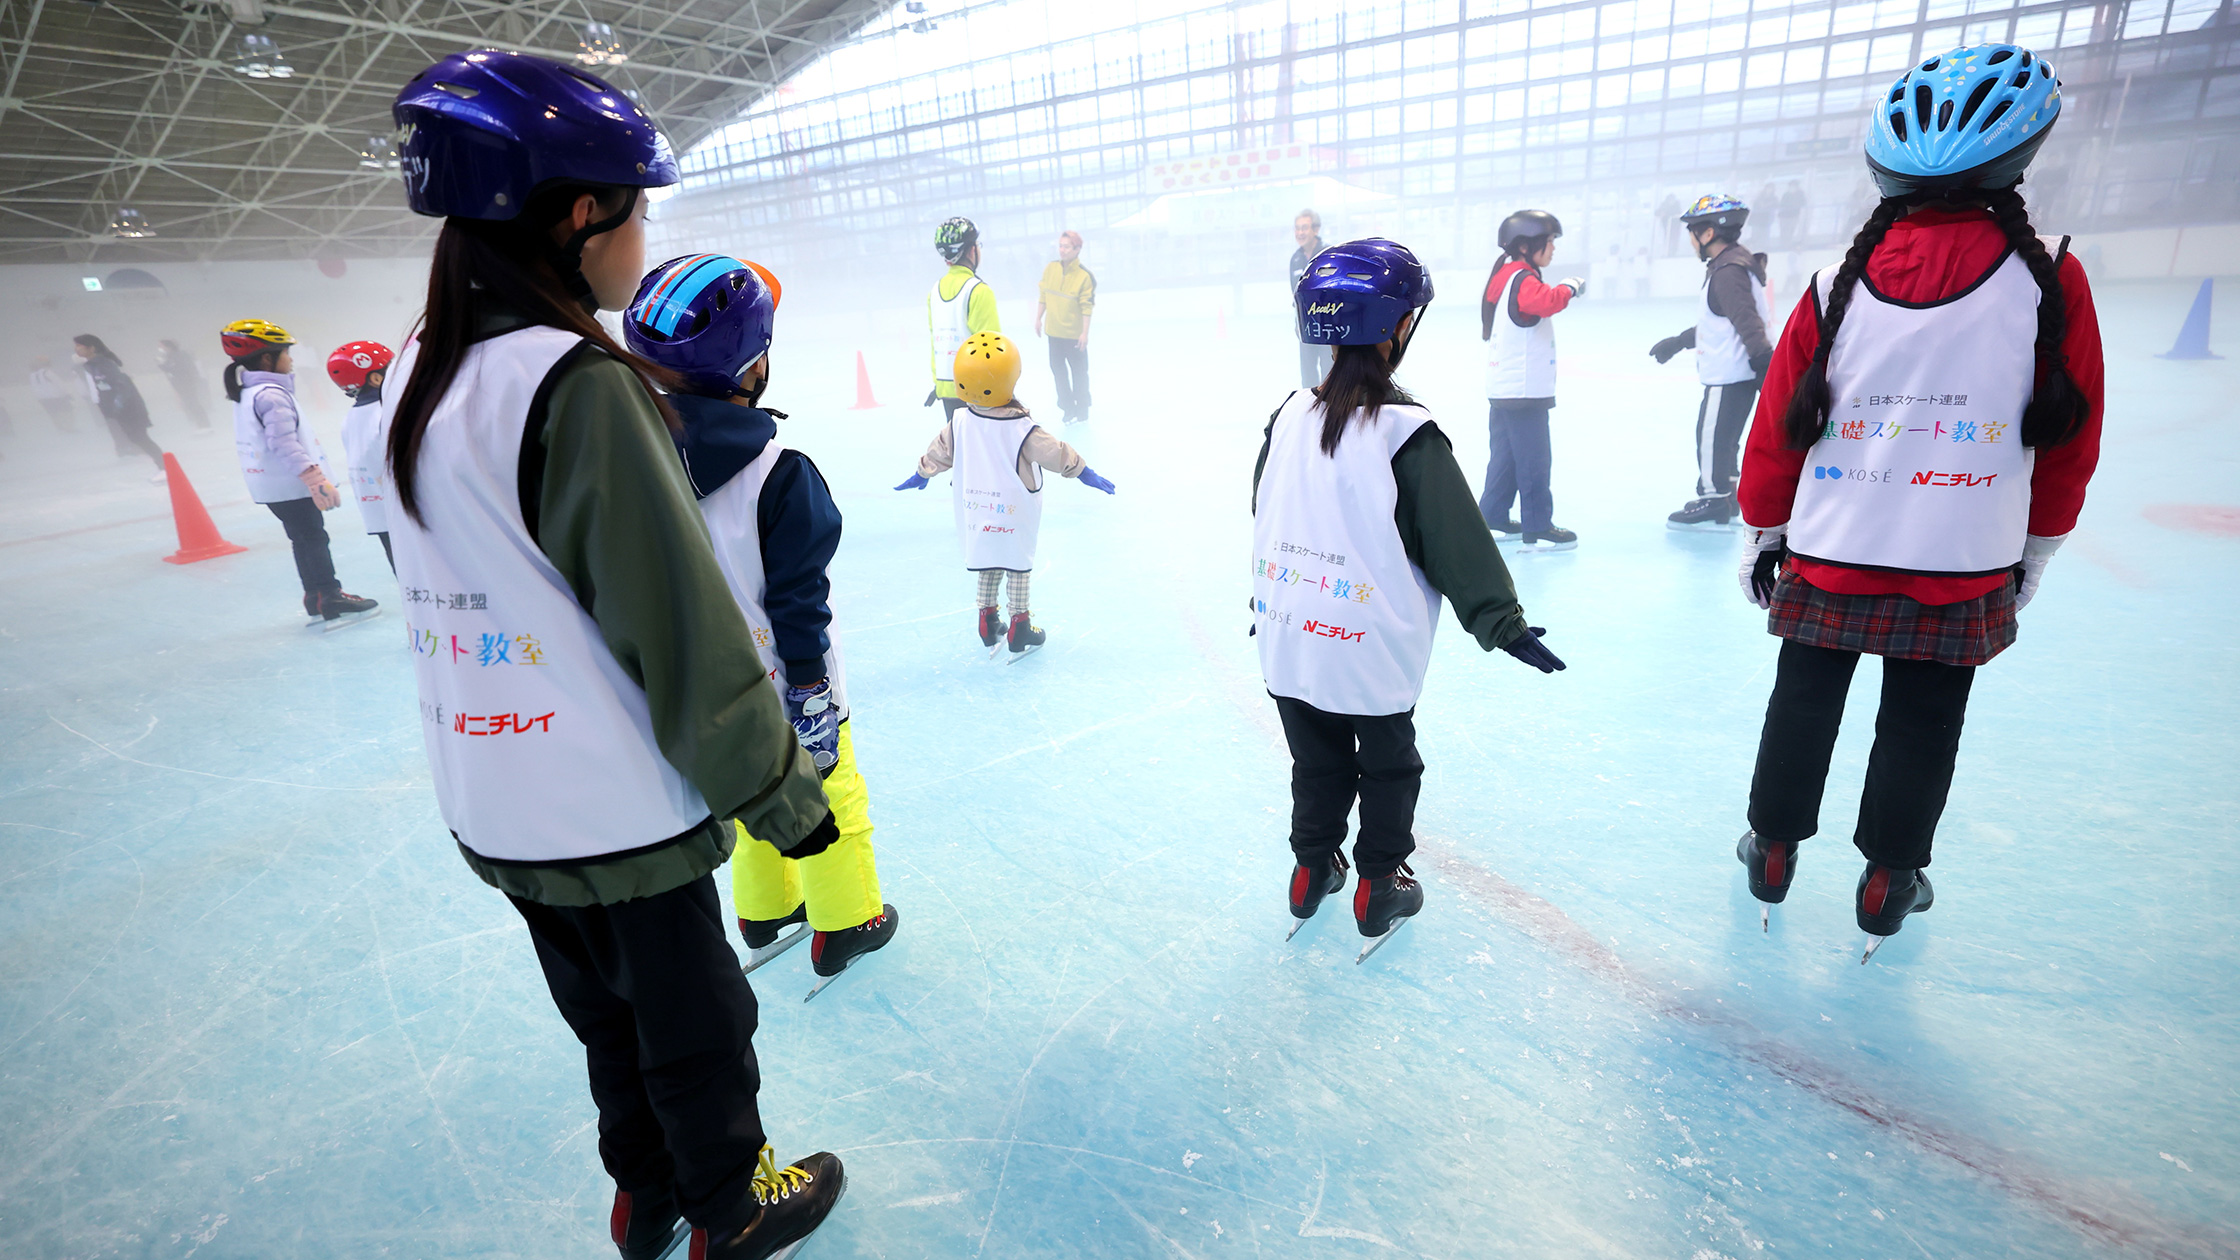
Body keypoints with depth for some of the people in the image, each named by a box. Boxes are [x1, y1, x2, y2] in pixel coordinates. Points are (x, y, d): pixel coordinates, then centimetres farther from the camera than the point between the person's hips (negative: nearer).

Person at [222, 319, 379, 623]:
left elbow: (244, 443, 21)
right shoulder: (271, 395, -19)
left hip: (270, 486, 9)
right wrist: (317, 480, -34)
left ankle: (315, 596, 22)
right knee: (314, 538, -4)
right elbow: (284, 444, -29)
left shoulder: (244, 395, 14)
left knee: (302, 538, 15)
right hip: (290, 484, -9)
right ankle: (330, 598, -2)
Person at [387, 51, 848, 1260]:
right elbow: (684, 635, -23)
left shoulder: (421, 375, 2)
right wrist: (783, 793, -13)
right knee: (695, 1029, 16)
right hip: (615, 817, -8)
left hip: (491, 805, 8)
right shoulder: (577, 385, -23)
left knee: (609, 1018, 27)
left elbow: (490, 591, 8)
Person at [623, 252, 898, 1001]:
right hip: (779, 687, -6)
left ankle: (764, 917, 43)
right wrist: (812, 708, -14)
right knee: (825, 803, 14)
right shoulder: (780, 475, -25)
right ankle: (843, 929, 31)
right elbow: (798, 606, -23)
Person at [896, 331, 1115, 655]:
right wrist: (1084, 472, 1)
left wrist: (922, 473, 24)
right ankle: (1020, 633, 16)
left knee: (988, 565, 19)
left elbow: (941, 451, 6)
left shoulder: (961, 422, -8)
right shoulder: (1022, 428, -21)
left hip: (976, 513, 4)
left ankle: (989, 628, 27)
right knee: (1019, 566, 10)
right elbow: (1056, 454, -13)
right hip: (1015, 516, -4)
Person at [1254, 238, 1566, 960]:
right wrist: (1503, 622, -3)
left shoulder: (1289, 416, 0)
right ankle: (1378, 888, 28)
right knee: (1388, 765, 17)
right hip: (1372, 648, -5)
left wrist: (1266, 600, 27)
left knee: (1318, 763, 22)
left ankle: (1312, 872, 35)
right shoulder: (1407, 434, -16)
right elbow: (1458, 539, -12)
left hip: (1289, 638, 5)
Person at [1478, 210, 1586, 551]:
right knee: (1534, 460, -5)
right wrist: (1569, 287, -19)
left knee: (1507, 455, 16)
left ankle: (1492, 519, 22)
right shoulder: (1521, 279, -15)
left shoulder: (1505, 275, 16)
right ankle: (1537, 529, 1)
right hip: (1523, 391, -10)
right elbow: (1546, 301, -34)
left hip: (1503, 388, 10)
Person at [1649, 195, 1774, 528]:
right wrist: (1677, 341, 31)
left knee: (1712, 435, 1)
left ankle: (1713, 500, 13)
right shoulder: (1729, 266, 14)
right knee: (1722, 437, 20)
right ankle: (1727, 498, 32)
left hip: (1730, 376, -10)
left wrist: (1766, 366, -33)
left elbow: (1748, 322, -28)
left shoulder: (1729, 271, -19)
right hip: (1731, 373, 10)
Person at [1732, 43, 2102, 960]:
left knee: (1804, 701, 16)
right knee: (1922, 723, 14)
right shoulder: (2050, 285, -7)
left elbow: (1776, 428, -1)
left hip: (1826, 556, 1)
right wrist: (2036, 550, 14)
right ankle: (1888, 877, 25)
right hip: (1964, 571, 0)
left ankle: (1774, 847, 28)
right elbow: (2069, 444, 0)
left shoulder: (1837, 289, -6)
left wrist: (1761, 533, 11)